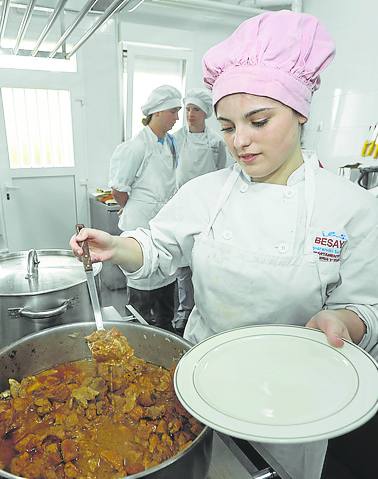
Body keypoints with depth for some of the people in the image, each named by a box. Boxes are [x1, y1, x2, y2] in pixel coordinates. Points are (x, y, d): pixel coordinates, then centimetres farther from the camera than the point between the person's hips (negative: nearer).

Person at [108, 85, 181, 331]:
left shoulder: (170, 143, 9)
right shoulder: (137, 147, -15)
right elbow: (118, 189, -10)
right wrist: (136, 214, 3)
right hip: (142, 228, -7)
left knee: (167, 282, 17)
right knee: (143, 285, 4)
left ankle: (166, 330, 35)